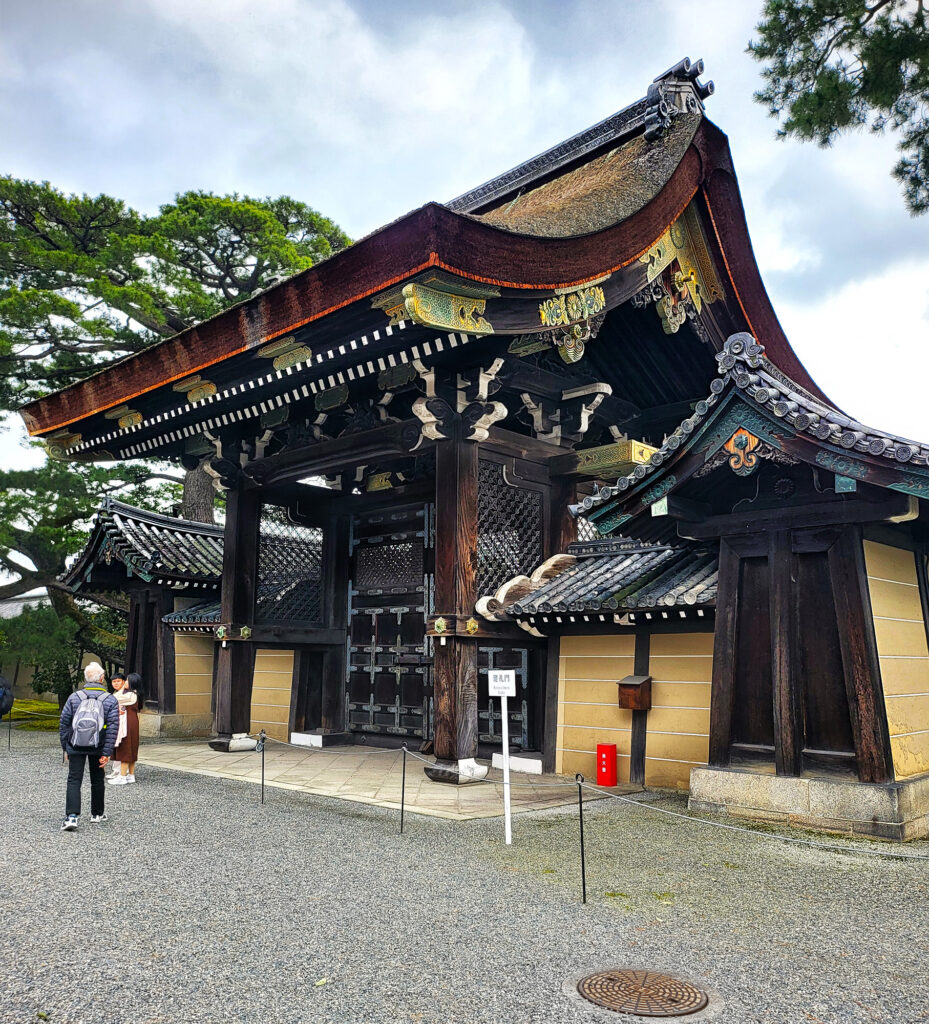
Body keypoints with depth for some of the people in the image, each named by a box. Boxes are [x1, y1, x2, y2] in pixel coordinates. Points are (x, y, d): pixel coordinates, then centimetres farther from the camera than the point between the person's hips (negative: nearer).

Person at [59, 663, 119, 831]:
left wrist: (65, 747, 11)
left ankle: (71, 816, -15)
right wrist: (106, 753, -8)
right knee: (97, 780, 15)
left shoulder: (74, 698, -1)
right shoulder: (110, 700, -5)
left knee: (74, 780, -1)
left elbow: (64, 724, 2)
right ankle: (97, 813, 28)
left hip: (76, 747, 0)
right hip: (97, 748, 0)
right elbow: (112, 728, -10)